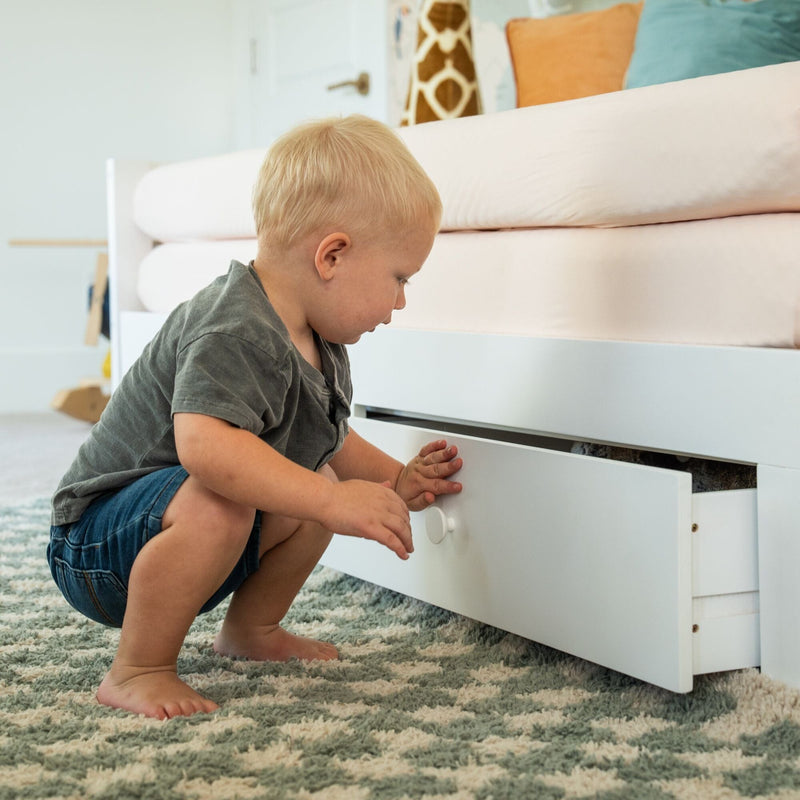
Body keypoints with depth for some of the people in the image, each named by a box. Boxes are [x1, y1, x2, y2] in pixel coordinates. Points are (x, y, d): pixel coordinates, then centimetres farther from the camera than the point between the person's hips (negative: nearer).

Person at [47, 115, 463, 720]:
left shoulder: (319, 345, 5)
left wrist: (395, 481, 13)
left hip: (177, 535, 10)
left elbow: (328, 440, 23)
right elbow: (204, 443, -46)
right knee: (213, 503, -37)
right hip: (96, 543, -10)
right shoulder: (236, 333, -29)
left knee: (319, 482, 6)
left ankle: (252, 629, 21)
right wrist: (333, 500, -46)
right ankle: (136, 671, -21)